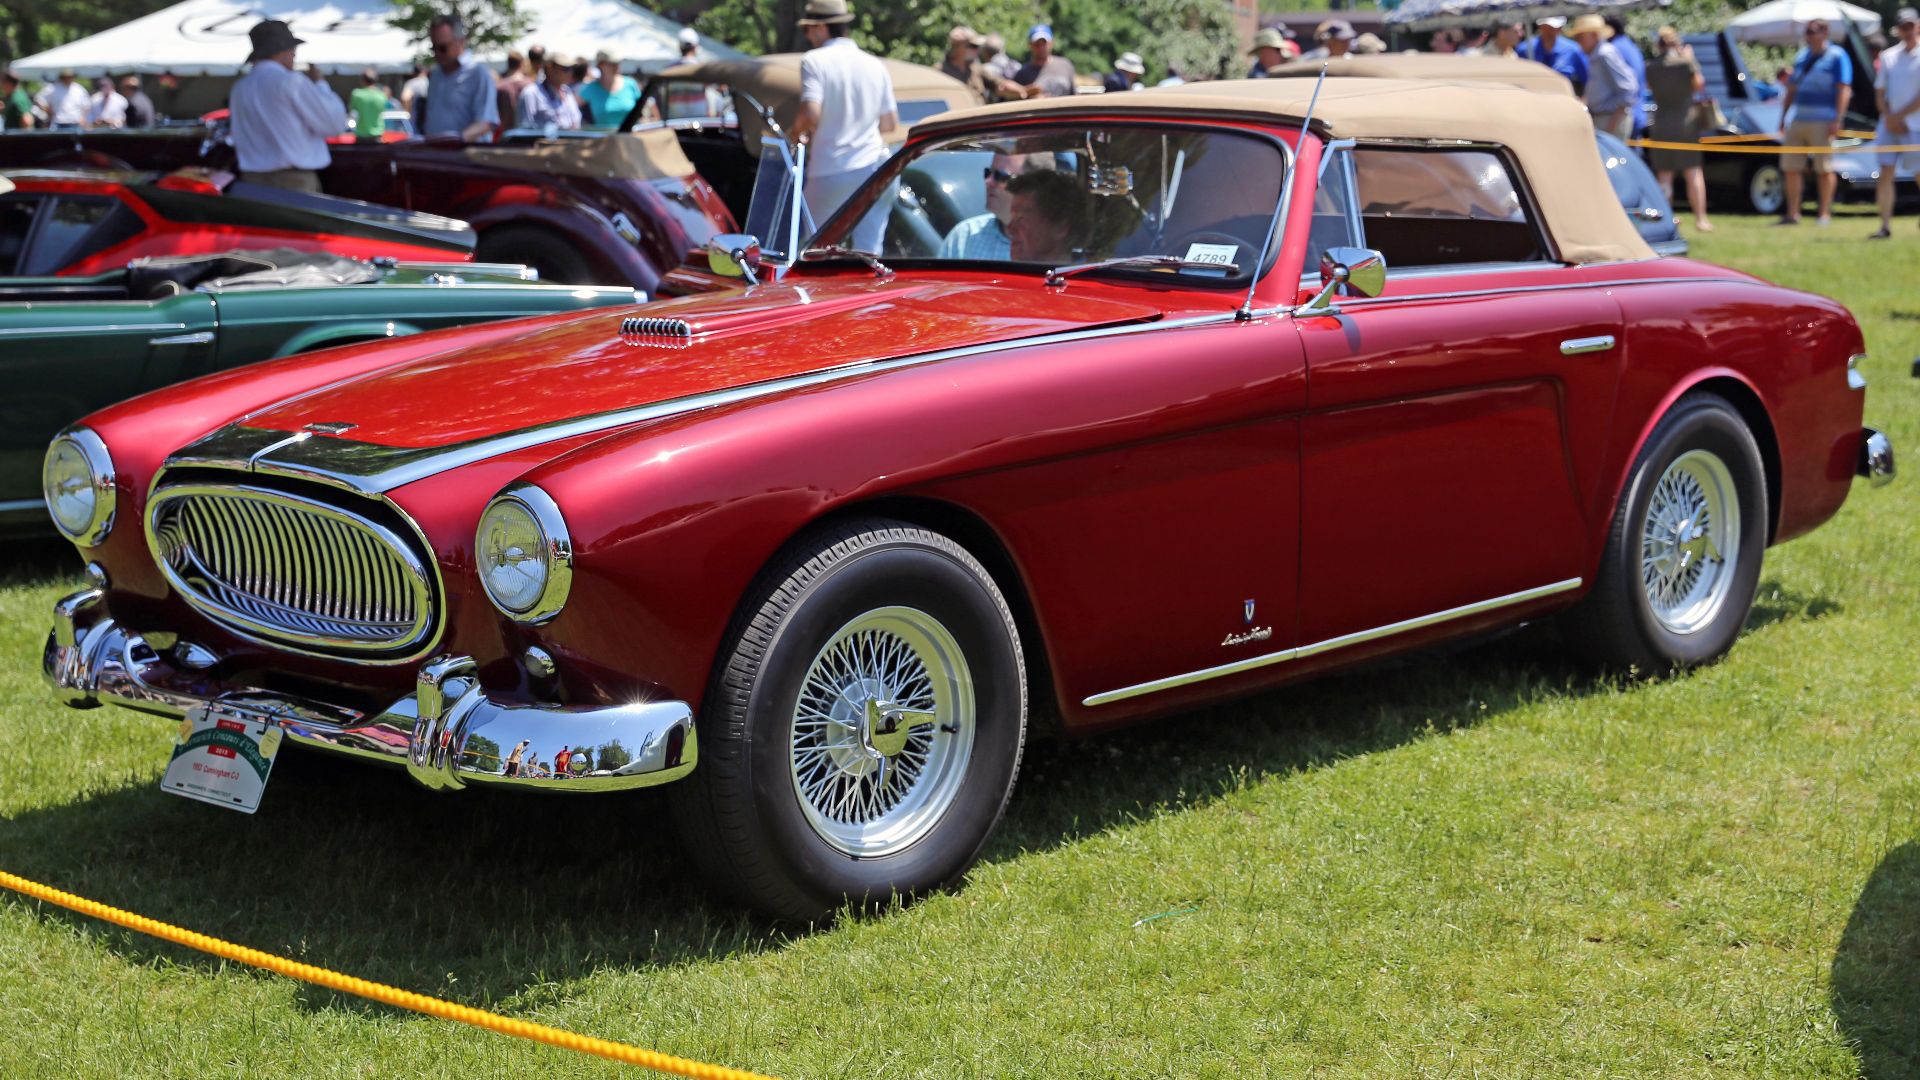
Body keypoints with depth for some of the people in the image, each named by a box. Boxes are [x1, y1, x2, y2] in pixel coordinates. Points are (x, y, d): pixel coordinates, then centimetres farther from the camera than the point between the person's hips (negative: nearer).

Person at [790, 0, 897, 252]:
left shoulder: (814, 61, -6)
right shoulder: (875, 65, 9)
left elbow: (810, 115, -18)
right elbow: (890, 123, 13)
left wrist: (797, 133, 2)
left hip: (829, 172, -4)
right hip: (872, 168, 4)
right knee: (869, 250, 2)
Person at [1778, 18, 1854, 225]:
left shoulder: (1836, 56, -2)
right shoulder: (1801, 57, 18)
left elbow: (1844, 90, -8)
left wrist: (1837, 121, -16)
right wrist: (1783, 118, 17)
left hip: (1822, 122, -6)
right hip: (1797, 121, 6)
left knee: (1824, 169, -3)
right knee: (1790, 167, 2)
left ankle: (1825, 214, 2)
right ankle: (1792, 214, 7)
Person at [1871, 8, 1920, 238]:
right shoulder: (1888, 57, 13)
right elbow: (1880, 92, 12)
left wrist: (1899, 116, -11)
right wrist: (1888, 118, -3)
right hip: (1889, 124, 4)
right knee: (1885, 173, -4)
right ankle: (1885, 225, -3)